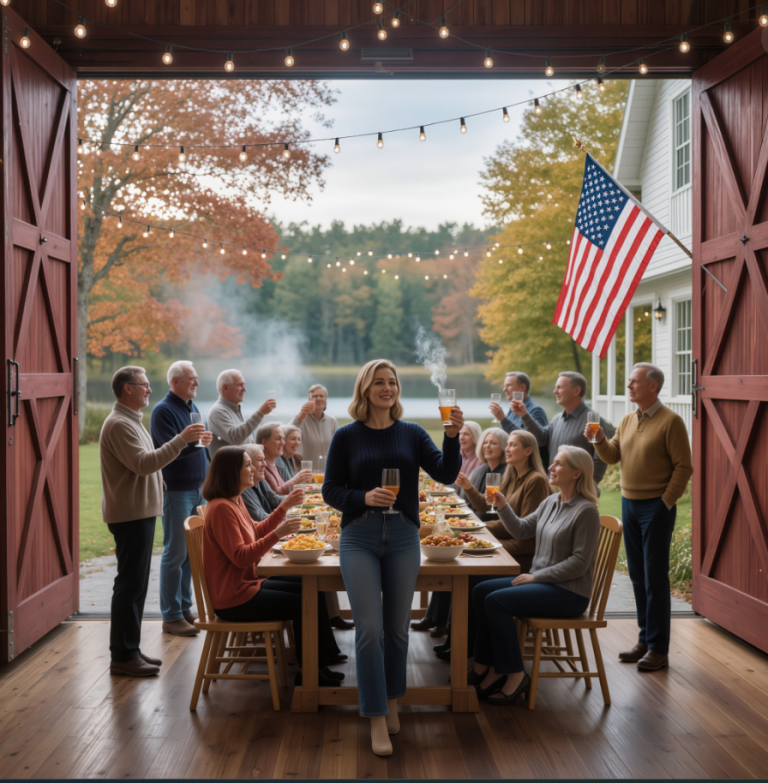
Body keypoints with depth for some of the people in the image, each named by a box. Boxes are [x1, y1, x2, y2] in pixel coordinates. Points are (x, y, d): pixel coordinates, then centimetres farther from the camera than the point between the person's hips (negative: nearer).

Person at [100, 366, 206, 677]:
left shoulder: (131, 421, 19)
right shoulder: (119, 424, -16)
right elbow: (143, 464, -26)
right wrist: (181, 440, -27)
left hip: (140, 513, 11)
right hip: (130, 514, -11)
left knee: (135, 584, 14)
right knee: (130, 584, -6)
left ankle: (130, 649, 22)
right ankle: (123, 656, 0)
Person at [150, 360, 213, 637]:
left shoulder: (192, 407, 14)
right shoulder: (163, 411, -12)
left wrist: (207, 479, 18)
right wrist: (193, 442, -38)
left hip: (197, 489, 8)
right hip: (176, 490, -8)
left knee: (191, 552, 12)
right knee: (175, 554, -4)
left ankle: (185, 608, 22)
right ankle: (171, 617, 3)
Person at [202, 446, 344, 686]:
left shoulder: (235, 501, 10)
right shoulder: (221, 508, -21)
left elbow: (257, 531, 22)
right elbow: (240, 557, -26)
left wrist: (285, 507, 14)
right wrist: (277, 534, -30)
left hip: (246, 583, 11)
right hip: (233, 598, -11)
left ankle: (325, 658, 16)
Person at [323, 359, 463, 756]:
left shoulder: (411, 433, 3)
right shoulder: (346, 437, 0)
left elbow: (445, 474, -7)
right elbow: (330, 490, 0)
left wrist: (452, 437, -23)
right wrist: (363, 497, -18)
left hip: (403, 537, 2)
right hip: (360, 537, -2)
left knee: (397, 628, 12)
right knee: (370, 629, -6)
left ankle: (391, 703, 32)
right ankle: (376, 720, 3)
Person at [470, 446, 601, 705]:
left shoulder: (586, 511, -16)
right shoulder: (551, 502, 10)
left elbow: (579, 563, -19)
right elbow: (521, 530, 17)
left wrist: (536, 576, -17)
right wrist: (503, 507, 0)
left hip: (570, 593, -9)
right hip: (541, 582, 9)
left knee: (496, 601, -21)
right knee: (481, 591, -4)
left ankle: (515, 675, -11)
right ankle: (484, 667, 0)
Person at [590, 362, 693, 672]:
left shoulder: (670, 421, -11)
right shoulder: (628, 421, 11)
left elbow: (684, 466, -12)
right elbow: (613, 456, 13)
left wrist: (666, 501, -13)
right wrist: (600, 440, -6)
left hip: (655, 507, -7)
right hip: (629, 504, 7)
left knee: (655, 579, -3)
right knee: (638, 576, 12)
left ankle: (659, 649, 5)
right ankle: (645, 639, 22)